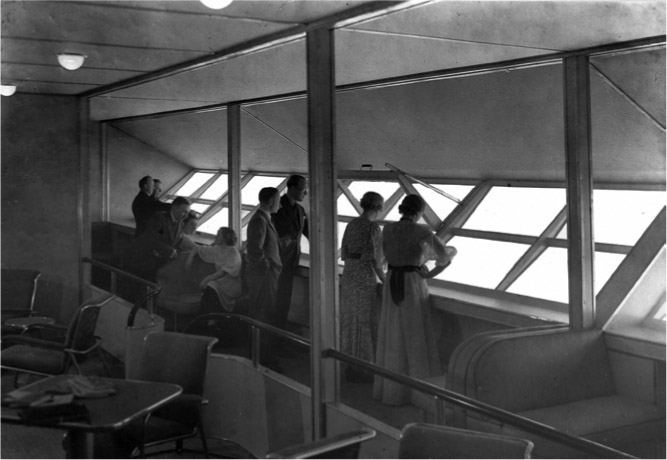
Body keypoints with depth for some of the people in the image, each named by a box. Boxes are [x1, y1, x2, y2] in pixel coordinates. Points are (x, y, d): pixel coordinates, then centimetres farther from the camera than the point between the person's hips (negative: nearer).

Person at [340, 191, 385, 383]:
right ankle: (363, 369, 6)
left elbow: (344, 254, 11)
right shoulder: (373, 227, -15)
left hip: (348, 274, 8)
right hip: (365, 277, -8)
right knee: (367, 322, 1)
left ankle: (350, 365, 23)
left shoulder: (352, 224, 8)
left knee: (351, 320, 15)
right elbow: (371, 257, -20)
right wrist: (383, 279, -12)